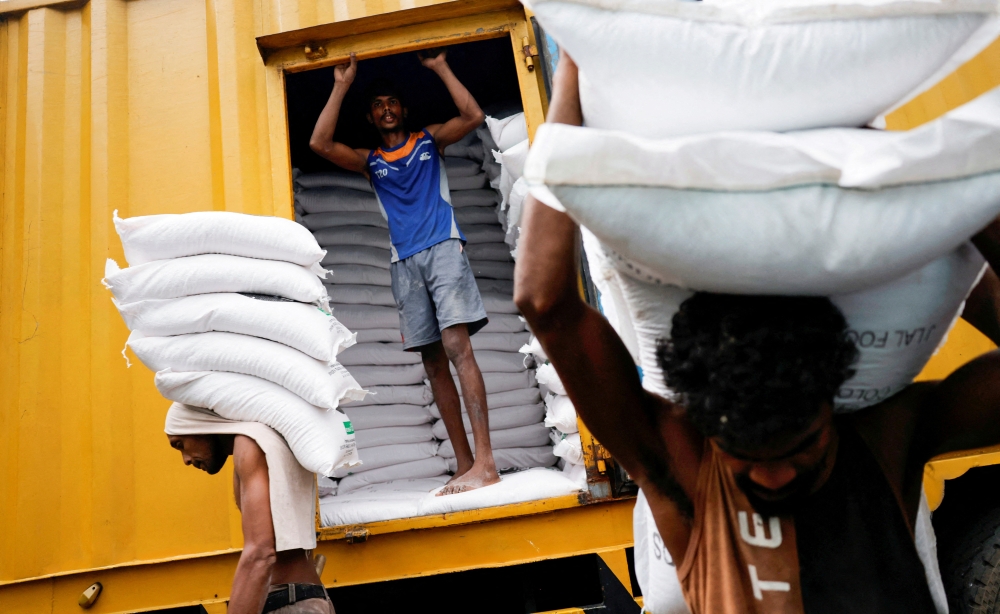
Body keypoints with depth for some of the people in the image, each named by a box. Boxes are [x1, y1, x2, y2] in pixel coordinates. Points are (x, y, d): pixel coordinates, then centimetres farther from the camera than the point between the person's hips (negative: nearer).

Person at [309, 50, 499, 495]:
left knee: (457, 347, -18)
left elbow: (473, 116, 0)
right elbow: (320, 143, 5)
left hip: (443, 249, -4)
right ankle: (465, 465, 2)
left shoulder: (430, 140, 17)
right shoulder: (370, 162, 20)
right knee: (434, 363, -1)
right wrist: (342, 86, 10)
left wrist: (440, 67, 6)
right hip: (405, 263, 4)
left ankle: (485, 461, -24)